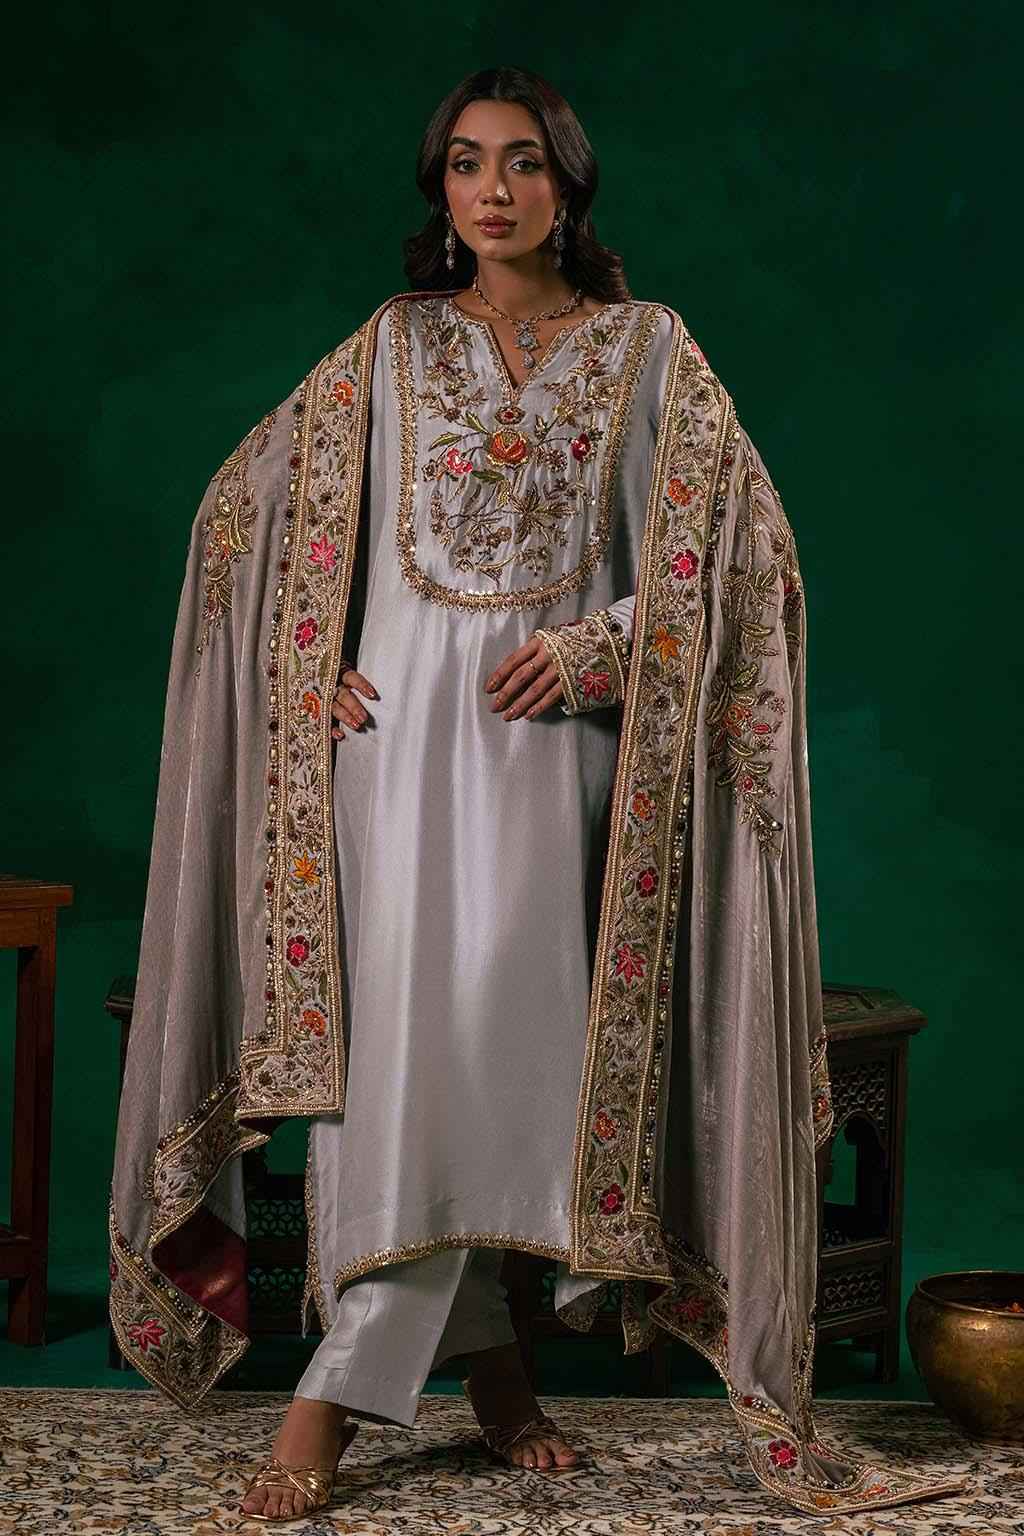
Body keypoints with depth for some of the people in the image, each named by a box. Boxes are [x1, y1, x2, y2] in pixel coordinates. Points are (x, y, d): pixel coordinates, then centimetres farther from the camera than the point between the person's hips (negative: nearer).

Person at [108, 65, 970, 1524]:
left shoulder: (646, 348, 7)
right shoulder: (387, 348, 10)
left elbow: (737, 542, 4)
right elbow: (250, 505, 15)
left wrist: (597, 639, -10)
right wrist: (316, 669, 2)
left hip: (550, 729, -1)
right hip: (400, 716, 1)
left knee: (494, 1035, -7)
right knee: (402, 1031, -5)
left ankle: (346, 1388, 3)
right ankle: (485, 1351, 8)